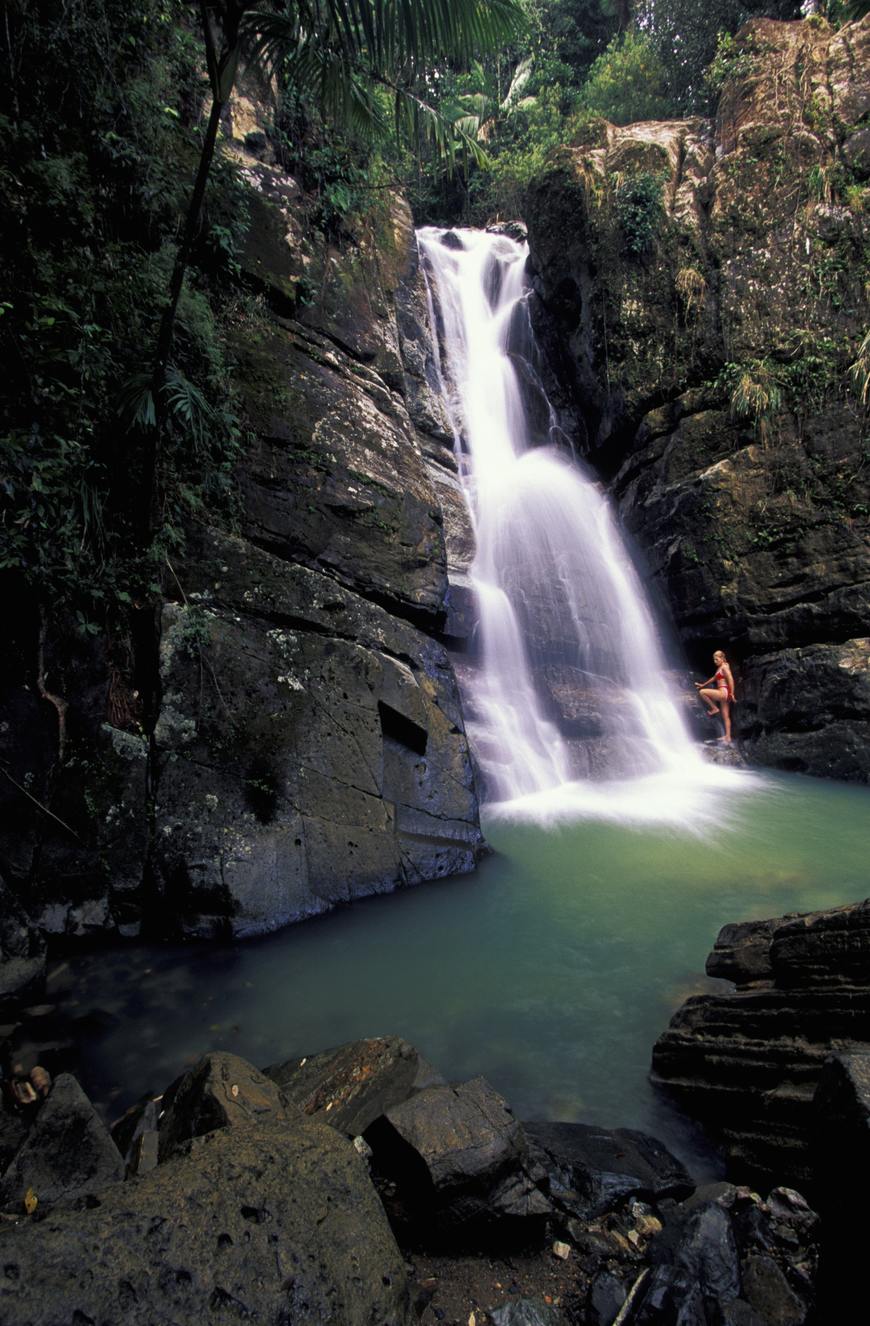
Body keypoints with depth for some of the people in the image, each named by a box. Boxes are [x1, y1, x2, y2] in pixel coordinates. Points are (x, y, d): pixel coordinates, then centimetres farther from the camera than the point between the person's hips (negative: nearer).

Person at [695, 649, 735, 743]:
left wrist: (732, 693, -22)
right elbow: (714, 678, 32)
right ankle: (728, 736, 8)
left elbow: (731, 680, -18)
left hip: (723, 692, -10)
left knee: (702, 692, -14)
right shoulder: (720, 668, 19)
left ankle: (714, 708, -5)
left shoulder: (724, 667, -9)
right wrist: (703, 684, 34)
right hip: (723, 694, 10)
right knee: (725, 716, 8)